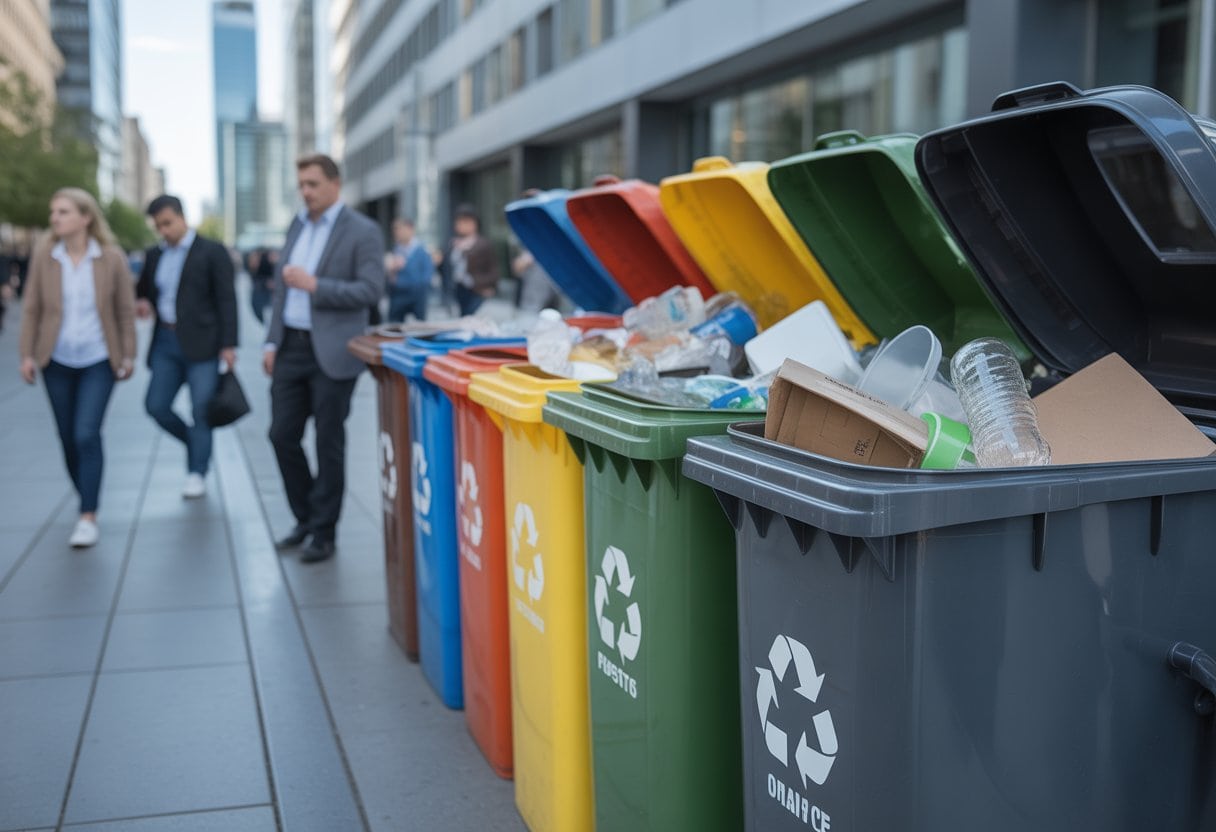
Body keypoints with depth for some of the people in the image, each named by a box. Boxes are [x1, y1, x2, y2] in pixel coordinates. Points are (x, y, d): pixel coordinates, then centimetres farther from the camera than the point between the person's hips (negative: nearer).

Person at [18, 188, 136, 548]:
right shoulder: (43, 257, -2)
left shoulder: (112, 259, -6)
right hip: (57, 361, 3)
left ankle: (88, 518, -6)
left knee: (86, 434, -13)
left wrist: (128, 356, 0)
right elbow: (32, 309, 3)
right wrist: (27, 354, -2)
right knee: (68, 437, 8)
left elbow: (126, 310, 0)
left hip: (99, 360, -3)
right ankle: (87, 501, 28)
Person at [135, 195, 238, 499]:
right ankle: (196, 443, 24)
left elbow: (227, 300, -6)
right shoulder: (154, 255, 14)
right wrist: (141, 304, -1)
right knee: (156, 405, 0)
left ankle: (197, 473, 6)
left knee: (201, 410, -4)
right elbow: (143, 289, 25)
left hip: (201, 343, -5)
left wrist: (228, 345, -13)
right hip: (166, 342, 6)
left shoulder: (212, 252, -3)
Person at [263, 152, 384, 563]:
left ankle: (323, 532, 14)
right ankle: (305, 518, 25)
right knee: (282, 435, 7)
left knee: (328, 443, 2)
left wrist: (314, 285, -20)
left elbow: (371, 290, -15)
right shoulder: (297, 226, 13)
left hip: (332, 353, -6)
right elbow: (282, 286, 17)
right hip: (292, 347, 6)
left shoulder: (362, 232, -7)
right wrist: (272, 341, 11)